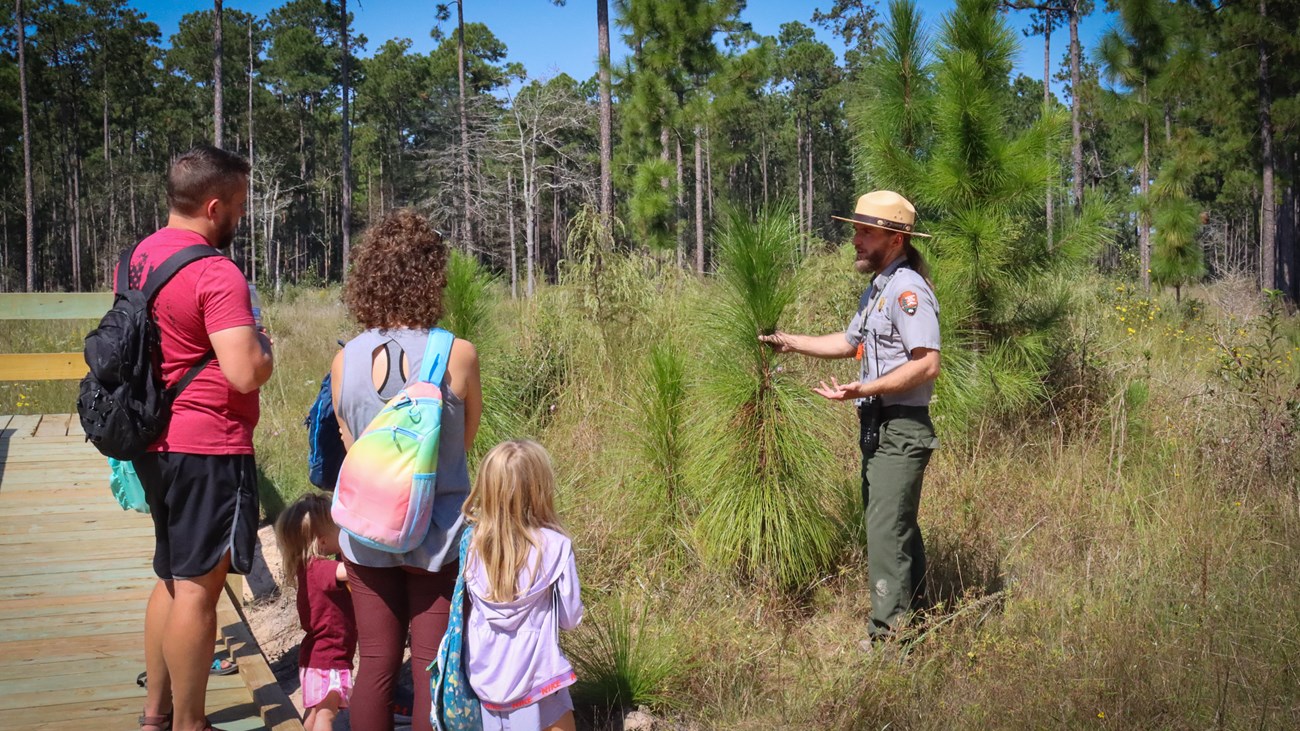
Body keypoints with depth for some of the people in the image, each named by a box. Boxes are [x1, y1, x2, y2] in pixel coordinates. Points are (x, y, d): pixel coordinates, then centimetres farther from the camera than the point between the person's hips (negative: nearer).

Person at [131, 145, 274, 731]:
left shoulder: (136, 259, 9)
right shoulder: (216, 273, -19)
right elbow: (246, 373, -26)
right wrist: (264, 348, -5)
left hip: (156, 442, 9)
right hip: (207, 451, -9)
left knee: (173, 578, 20)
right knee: (199, 588, -1)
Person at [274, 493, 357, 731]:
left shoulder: (312, 567, 6)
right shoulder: (319, 568, -25)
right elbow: (347, 570, -42)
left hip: (315, 656, 10)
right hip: (328, 658, -10)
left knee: (316, 712, 20)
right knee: (326, 712, -8)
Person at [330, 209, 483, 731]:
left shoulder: (345, 360, -6)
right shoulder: (458, 355, -14)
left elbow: (350, 447, 3)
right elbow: (466, 439, 0)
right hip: (437, 535, -3)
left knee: (376, 665, 13)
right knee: (432, 669, 7)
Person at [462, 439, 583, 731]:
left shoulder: (472, 543, -8)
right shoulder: (556, 547, -15)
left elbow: (467, 605, 2)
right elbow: (570, 618, -5)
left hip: (483, 677, 3)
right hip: (534, 680, -3)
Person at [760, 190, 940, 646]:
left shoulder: (908, 289, -16)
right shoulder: (878, 288, 17)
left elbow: (927, 364, -24)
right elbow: (850, 342, 29)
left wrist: (864, 389, -30)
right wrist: (789, 342, 25)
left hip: (901, 429, -11)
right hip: (877, 428, 11)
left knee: (887, 532, -11)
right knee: (898, 527, 16)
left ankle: (888, 634, -8)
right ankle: (914, 622, 26)